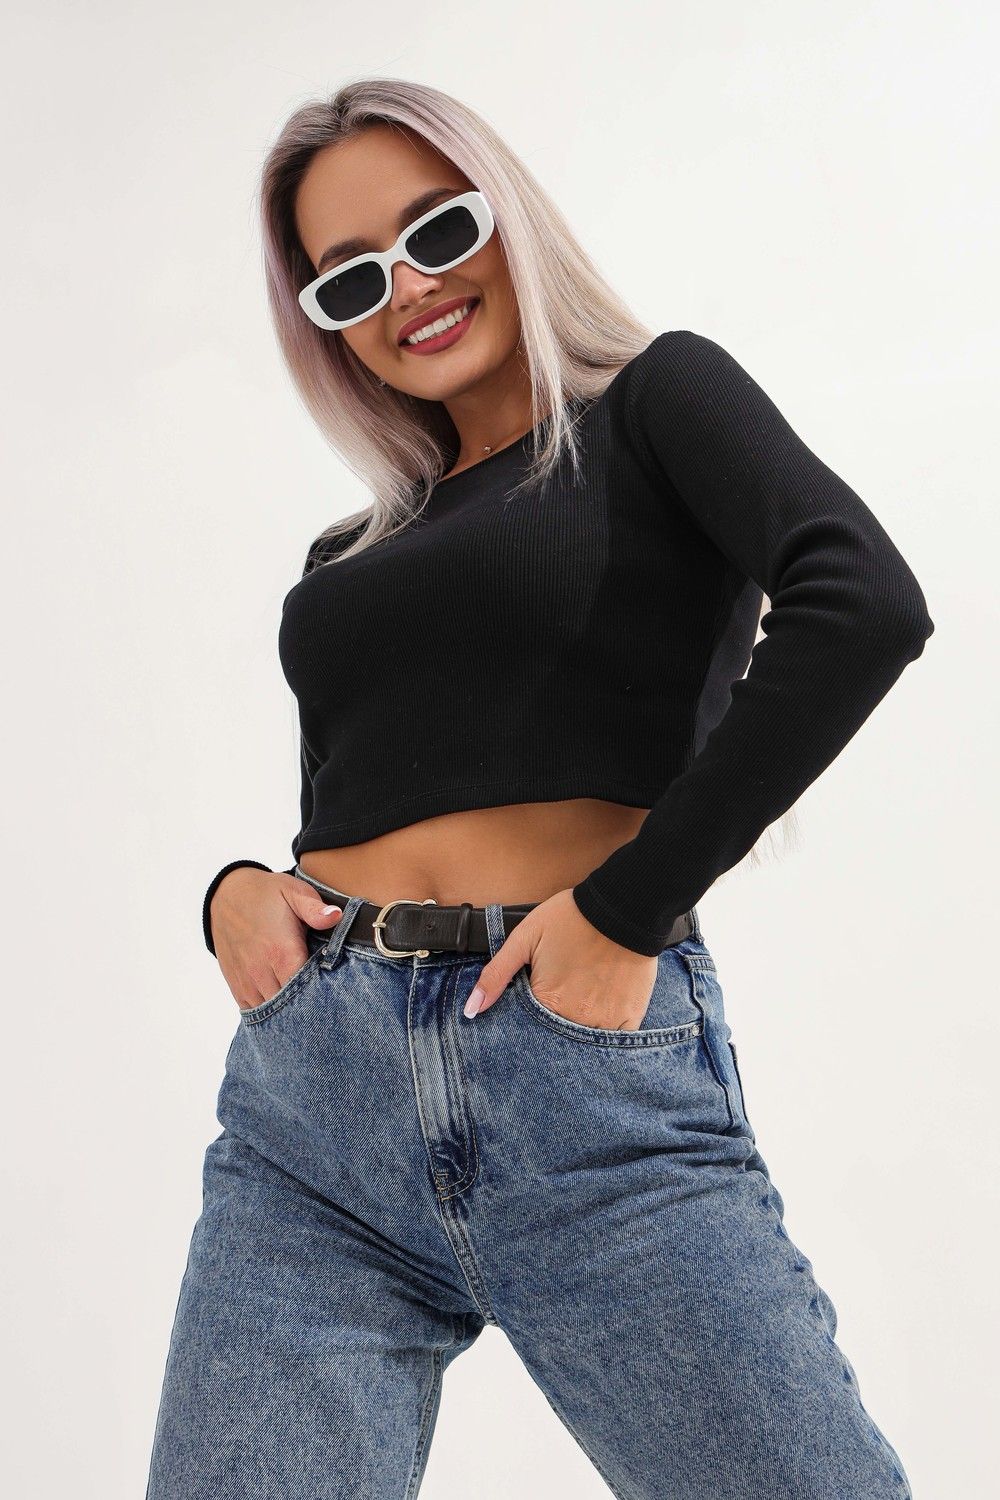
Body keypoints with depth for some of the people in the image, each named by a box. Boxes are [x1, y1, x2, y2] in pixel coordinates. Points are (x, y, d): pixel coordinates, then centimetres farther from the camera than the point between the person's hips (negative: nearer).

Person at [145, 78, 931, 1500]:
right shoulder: (348, 558, 22)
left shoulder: (655, 395, 7)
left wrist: (626, 907, -15)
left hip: (584, 1072, -4)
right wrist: (236, 890, 4)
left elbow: (863, 604, -11)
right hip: (304, 1087, 5)